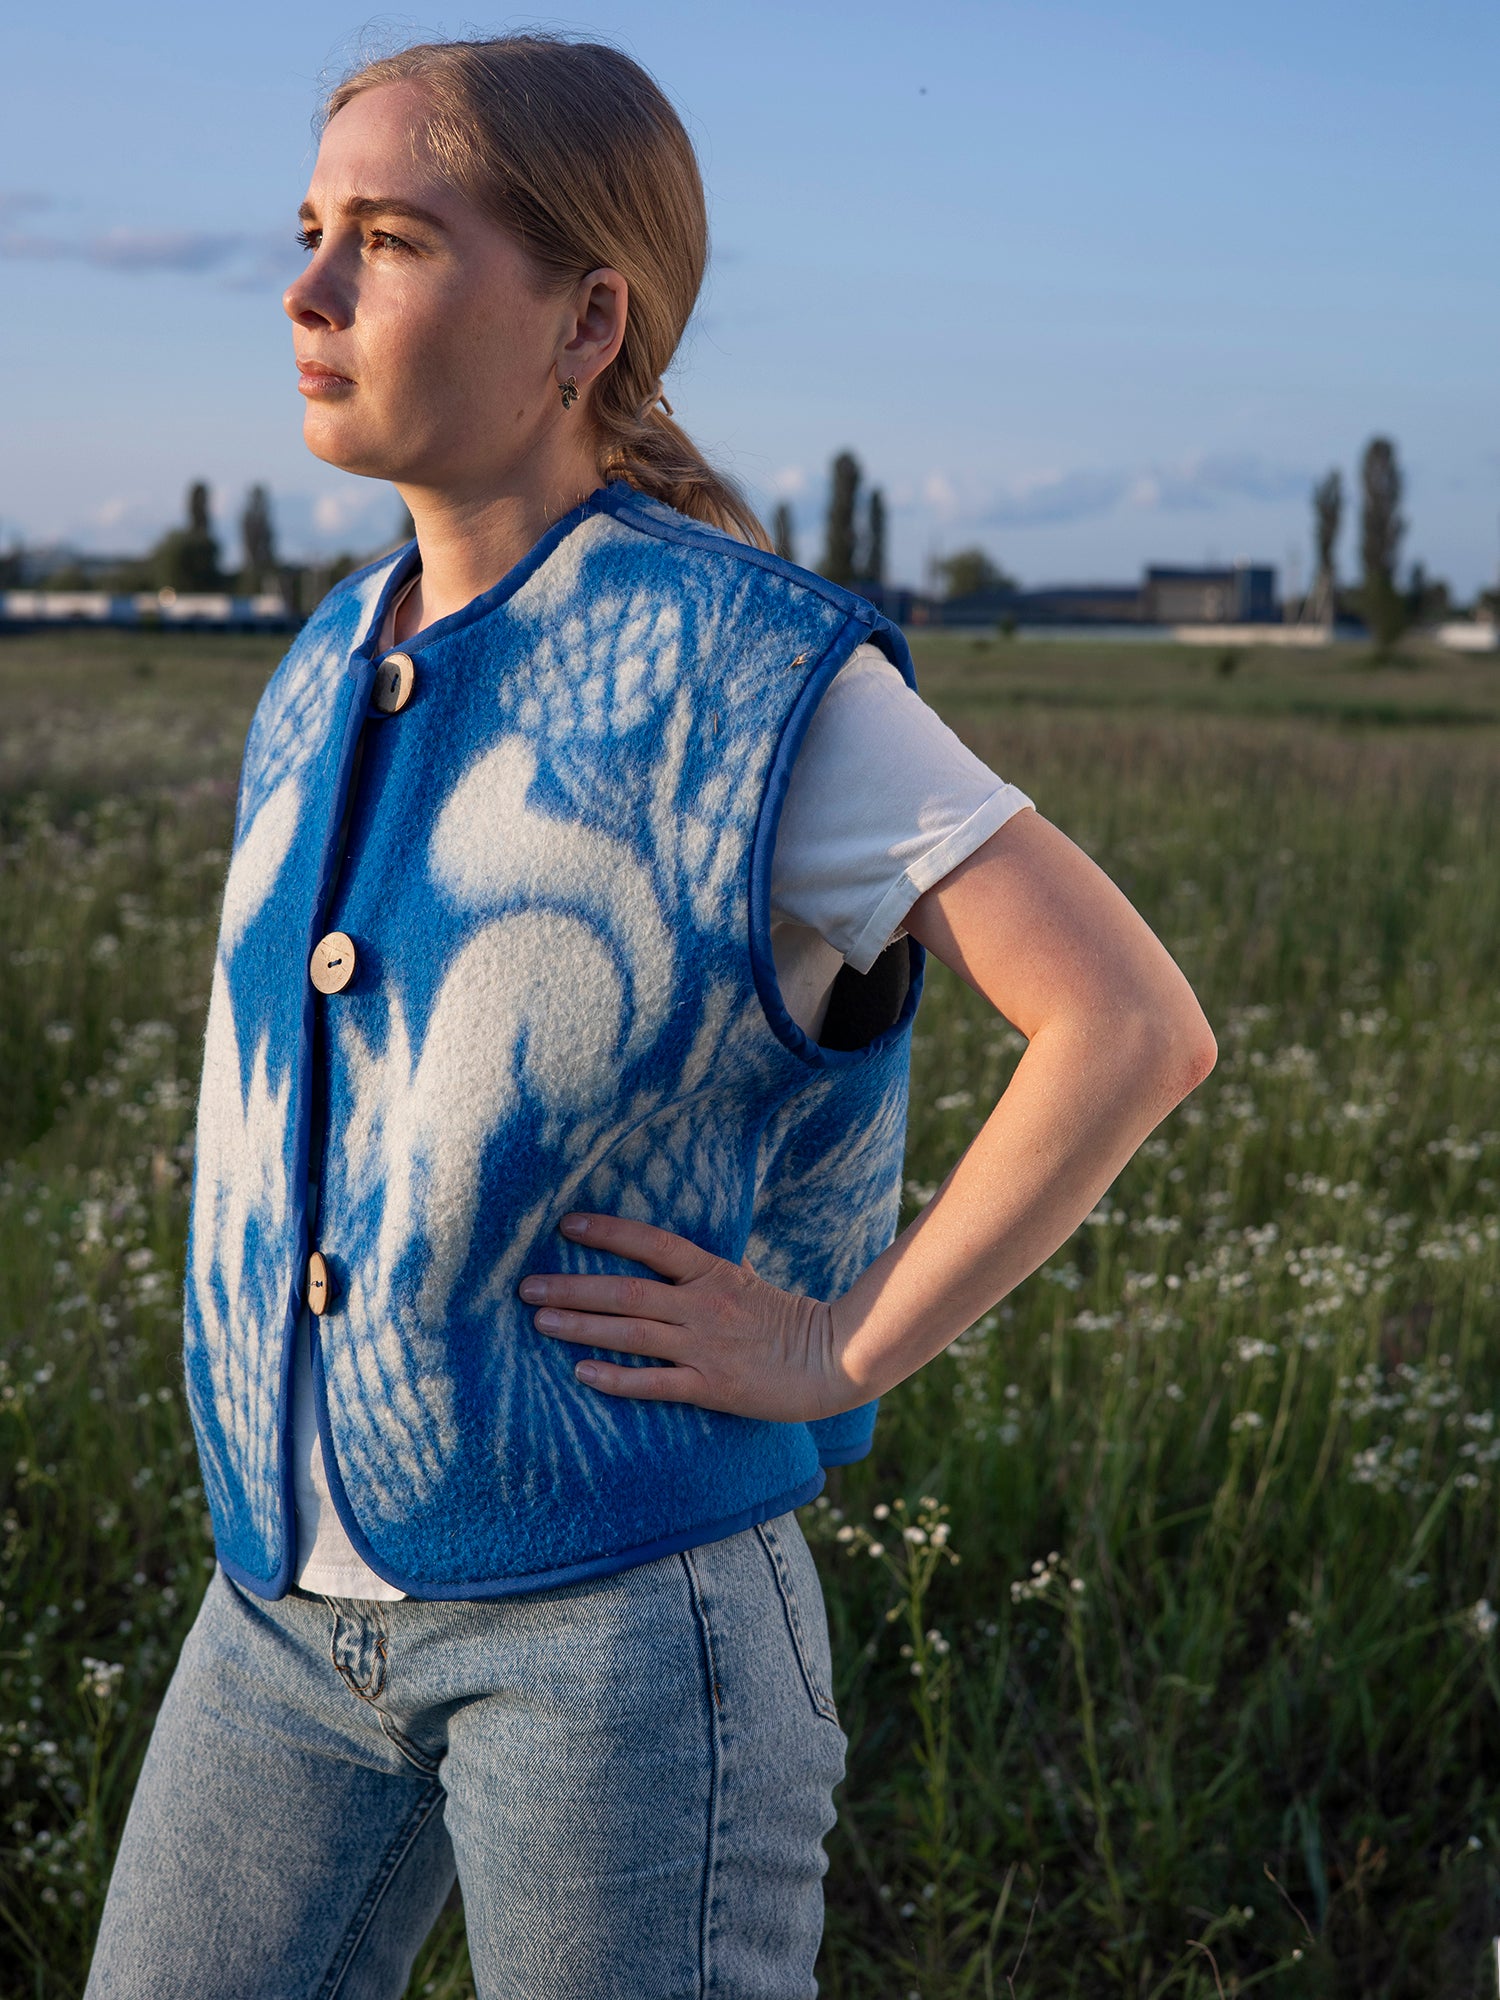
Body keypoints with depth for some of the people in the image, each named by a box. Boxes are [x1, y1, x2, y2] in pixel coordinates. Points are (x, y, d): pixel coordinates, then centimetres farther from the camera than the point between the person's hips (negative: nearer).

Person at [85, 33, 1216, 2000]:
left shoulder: (747, 677, -14)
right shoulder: (331, 673, 7)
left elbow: (1138, 1025, -18)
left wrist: (840, 1351, -16)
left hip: (617, 1608, -6)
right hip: (295, 1595, 7)